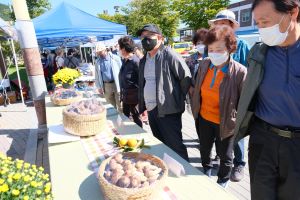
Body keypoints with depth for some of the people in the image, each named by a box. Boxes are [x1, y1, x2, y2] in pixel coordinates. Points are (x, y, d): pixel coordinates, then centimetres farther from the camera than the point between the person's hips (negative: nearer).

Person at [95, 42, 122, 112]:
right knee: (110, 101, 13)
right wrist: (99, 87, 6)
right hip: (106, 85, 4)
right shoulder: (97, 61, 7)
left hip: (117, 84, -4)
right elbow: (97, 75, 10)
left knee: (120, 104, 2)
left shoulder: (115, 58, -6)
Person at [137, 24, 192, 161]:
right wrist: (142, 106, 13)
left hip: (168, 110, -7)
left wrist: (178, 99, -4)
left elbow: (186, 77, -11)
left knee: (175, 147, 3)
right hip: (151, 110, 8)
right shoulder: (144, 60, 13)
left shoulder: (169, 55, -10)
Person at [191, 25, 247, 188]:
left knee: (225, 156, 18)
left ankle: (222, 182, 46)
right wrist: (195, 110, 8)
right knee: (204, 149, 26)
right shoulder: (204, 65, -9)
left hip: (225, 123, -4)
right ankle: (206, 172, 56)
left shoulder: (240, 72, -23)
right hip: (204, 119, 5)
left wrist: (238, 124, -11)